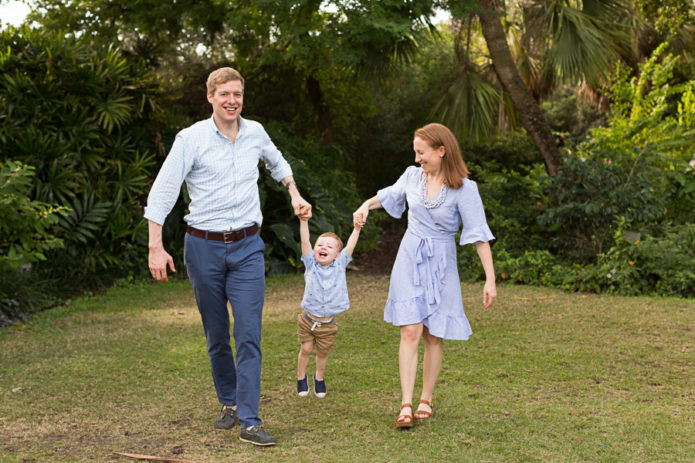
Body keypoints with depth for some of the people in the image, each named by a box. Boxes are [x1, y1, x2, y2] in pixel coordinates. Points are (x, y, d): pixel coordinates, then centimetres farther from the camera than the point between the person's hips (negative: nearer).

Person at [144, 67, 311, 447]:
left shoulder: (255, 133, 6)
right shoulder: (191, 138, -6)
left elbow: (277, 162, 30)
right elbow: (162, 191, -9)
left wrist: (295, 195, 25)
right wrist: (156, 247, -14)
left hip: (247, 247, 2)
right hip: (203, 247, -2)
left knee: (249, 335, -7)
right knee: (216, 336, 9)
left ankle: (250, 422, -5)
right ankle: (229, 403, 29)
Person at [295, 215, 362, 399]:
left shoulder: (339, 266, -4)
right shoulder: (311, 264, -6)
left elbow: (350, 247, -12)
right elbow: (305, 242, -17)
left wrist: (357, 229, -24)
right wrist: (304, 222, -28)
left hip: (328, 323, 1)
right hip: (308, 319, -1)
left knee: (322, 353, 12)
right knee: (306, 349, 7)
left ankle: (319, 377, 38)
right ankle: (301, 377, 32)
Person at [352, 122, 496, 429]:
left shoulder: (463, 188, -11)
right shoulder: (412, 176, 2)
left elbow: (479, 234, -14)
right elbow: (390, 195, 25)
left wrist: (490, 279, -18)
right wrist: (366, 206, 7)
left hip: (440, 265, -2)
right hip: (409, 260, 2)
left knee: (433, 335, 4)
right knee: (410, 331, -8)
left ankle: (426, 400, 20)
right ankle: (406, 405, -9)